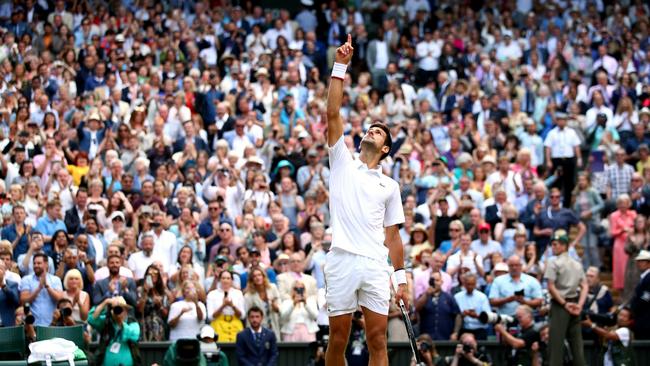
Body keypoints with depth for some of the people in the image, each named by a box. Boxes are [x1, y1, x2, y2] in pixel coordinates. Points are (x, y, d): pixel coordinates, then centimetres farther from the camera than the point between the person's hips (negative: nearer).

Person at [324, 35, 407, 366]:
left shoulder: (389, 186, 18)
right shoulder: (342, 163, 14)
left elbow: (392, 235, 18)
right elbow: (333, 114, 4)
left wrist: (401, 278, 9)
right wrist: (340, 66, -2)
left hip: (376, 265, 2)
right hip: (342, 261, -1)